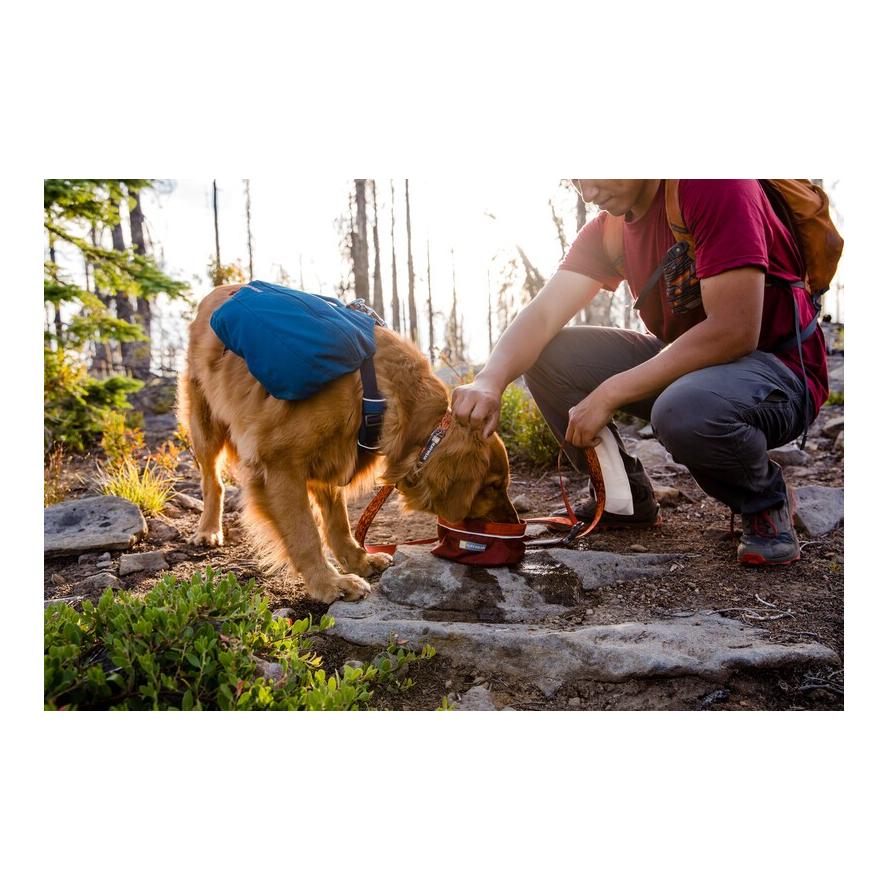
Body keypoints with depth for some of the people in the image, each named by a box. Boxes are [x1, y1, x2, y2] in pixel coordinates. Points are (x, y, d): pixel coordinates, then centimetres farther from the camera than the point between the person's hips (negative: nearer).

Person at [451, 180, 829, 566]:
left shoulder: (715, 187, -20)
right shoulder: (607, 229, 2)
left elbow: (734, 331, -28)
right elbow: (543, 314, -9)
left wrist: (609, 393, -27)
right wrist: (490, 380, -29)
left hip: (779, 370, -6)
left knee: (684, 409, -40)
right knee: (543, 355, -7)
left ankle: (766, 502, -5)